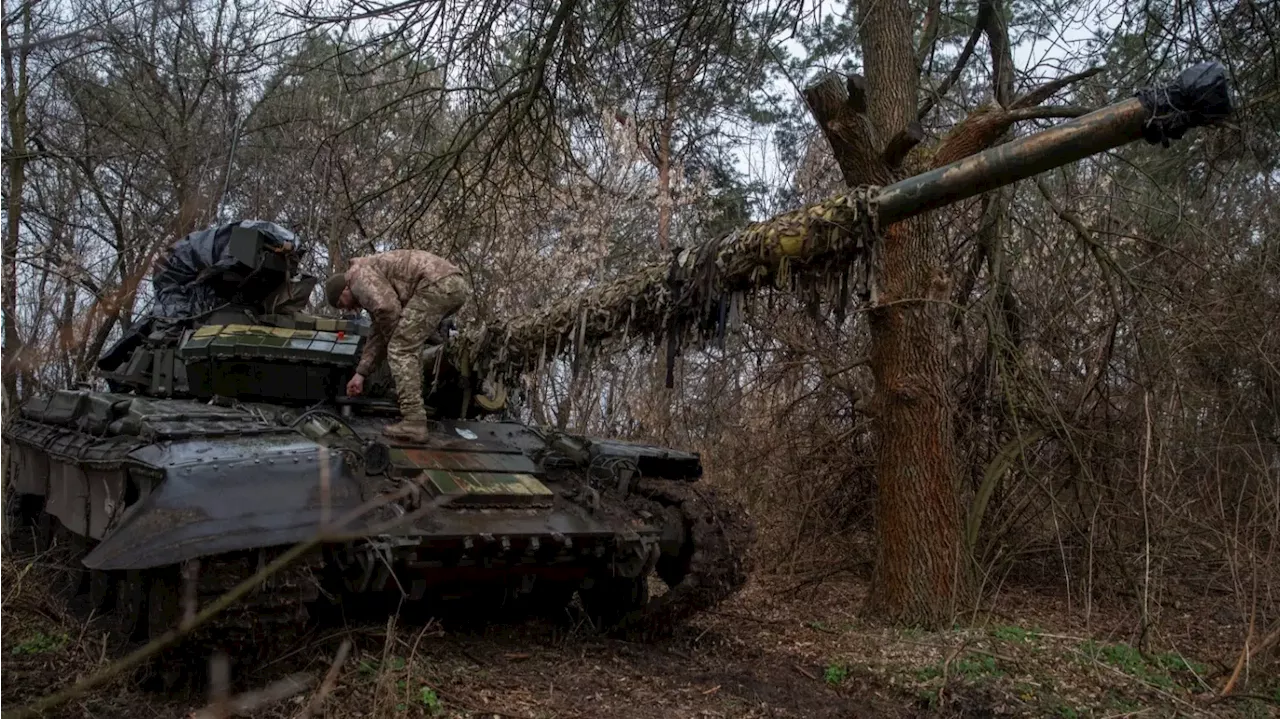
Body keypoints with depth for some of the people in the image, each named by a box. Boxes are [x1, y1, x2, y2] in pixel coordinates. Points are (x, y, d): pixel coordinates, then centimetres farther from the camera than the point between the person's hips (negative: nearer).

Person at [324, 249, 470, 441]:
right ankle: (413, 408, 27)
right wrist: (360, 374, 36)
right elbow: (378, 334, 35)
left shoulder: (359, 275, 3)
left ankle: (413, 421, -9)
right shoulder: (374, 283, 32)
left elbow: (388, 308, -14)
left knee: (401, 349, -5)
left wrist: (392, 340, 5)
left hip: (438, 283, -10)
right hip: (455, 284, 10)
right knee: (409, 345, 25)